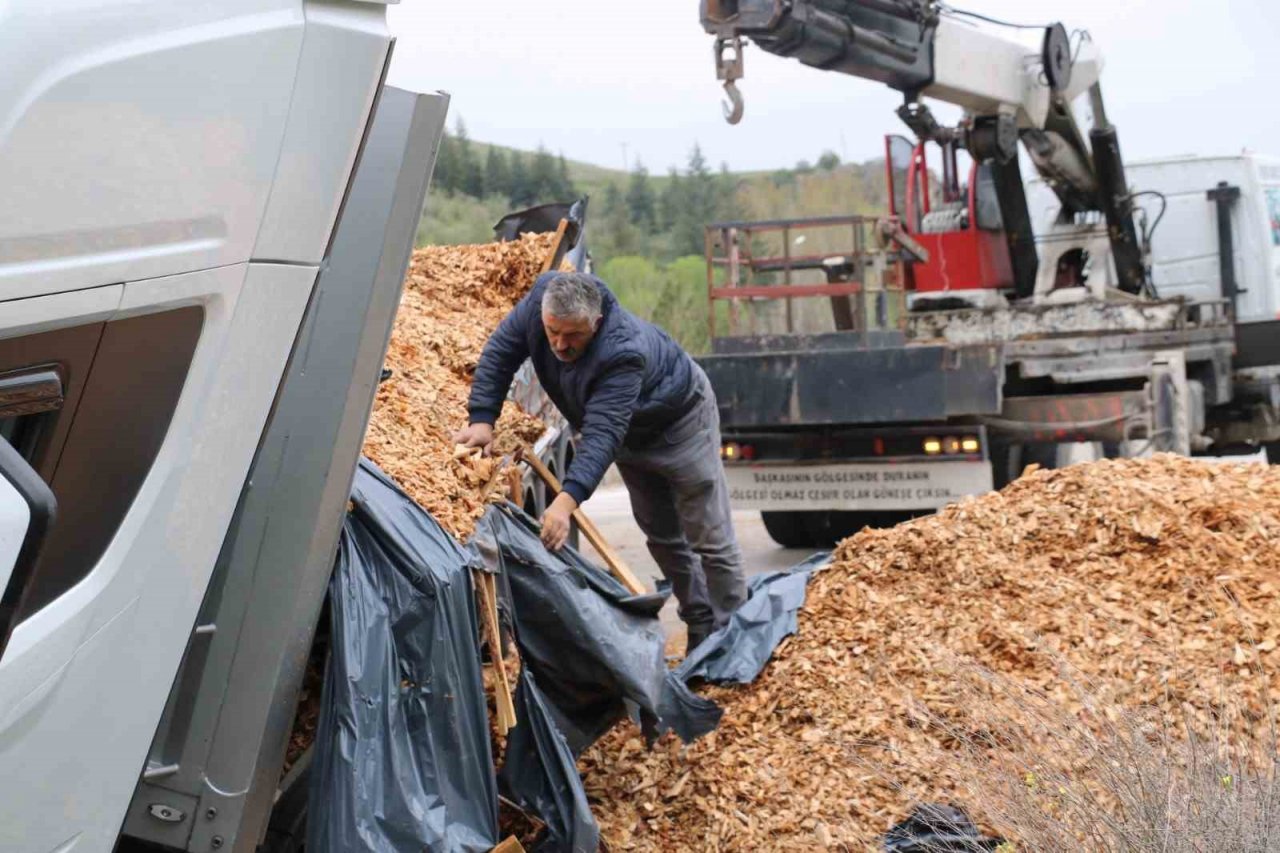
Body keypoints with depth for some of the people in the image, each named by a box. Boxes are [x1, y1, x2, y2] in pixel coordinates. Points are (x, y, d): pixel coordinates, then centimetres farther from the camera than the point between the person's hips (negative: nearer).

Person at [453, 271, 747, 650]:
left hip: (680, 420, -7)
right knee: (661, 535, 15)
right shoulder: (542, 296, -26)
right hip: (632, 435, 8)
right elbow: (500, 352, -15)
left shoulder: (622, 352, -44)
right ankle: (700, 627, 29)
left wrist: (567, 501, -60)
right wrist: (482, 419, -24)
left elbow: (602, 434, -50)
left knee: (709, 539, -3)